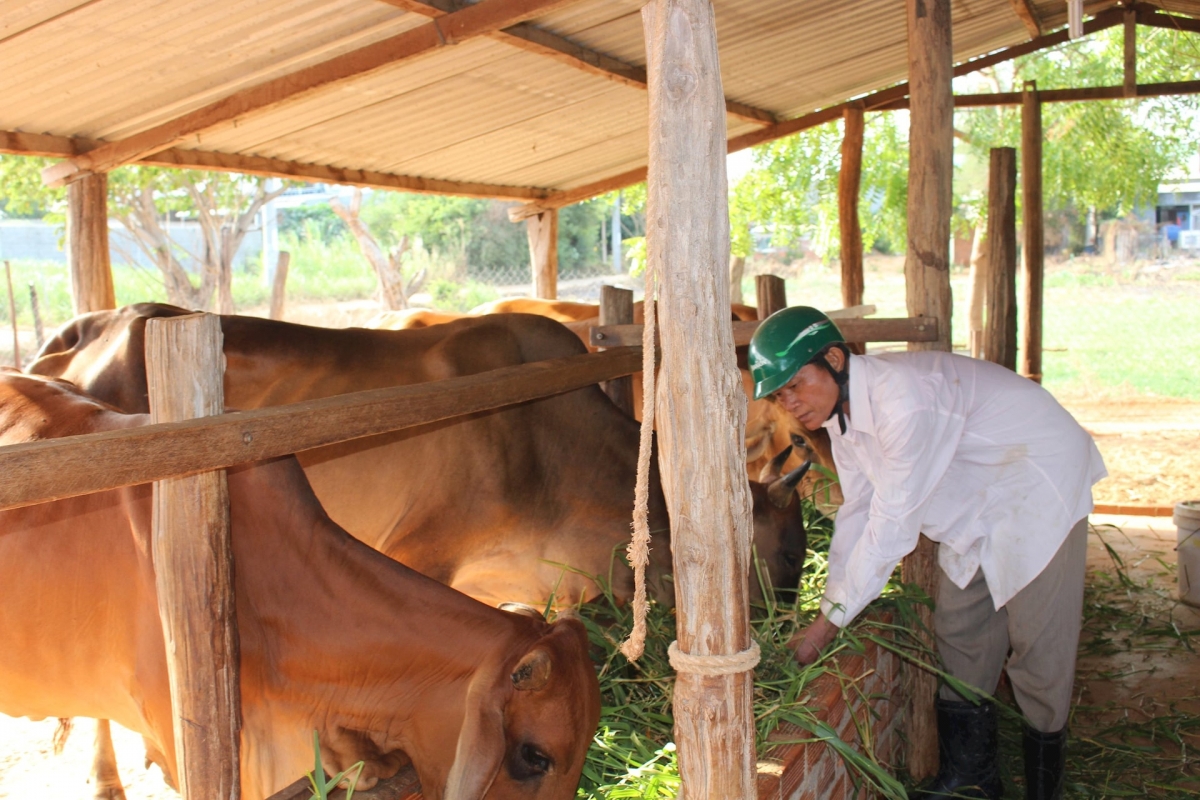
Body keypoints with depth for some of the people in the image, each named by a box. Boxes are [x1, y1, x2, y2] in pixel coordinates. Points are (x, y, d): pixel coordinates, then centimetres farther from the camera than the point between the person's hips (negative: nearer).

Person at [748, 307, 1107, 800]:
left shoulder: (904, 398, -36)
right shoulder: (839, 409, -7)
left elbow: (892, 524, -33)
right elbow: (856, 513, 0)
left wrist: (830, 622, -26)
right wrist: (829, 607, -3)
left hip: (1041, 488, -8)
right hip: (975, 505, 9)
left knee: (1036, 645, -4)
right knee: (959, 635, 11)